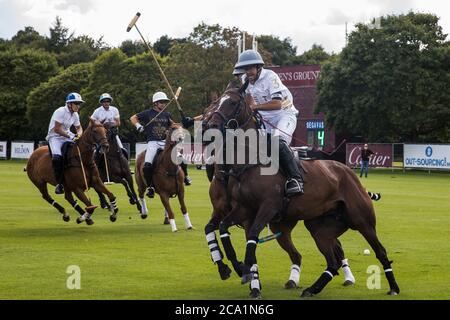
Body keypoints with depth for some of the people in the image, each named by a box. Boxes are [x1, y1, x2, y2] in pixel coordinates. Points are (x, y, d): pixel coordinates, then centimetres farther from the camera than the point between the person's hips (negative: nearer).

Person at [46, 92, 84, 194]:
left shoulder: (75, 115, 7)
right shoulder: (61, 112, -17)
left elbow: (79, 128, 21)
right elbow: (57, 129, -21)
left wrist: (78, 135, -4)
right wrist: (70, 136, -22)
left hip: (67, 137, 8)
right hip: (55, 137, -8)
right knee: (57, 157, -32)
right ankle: (59, 183, -22)